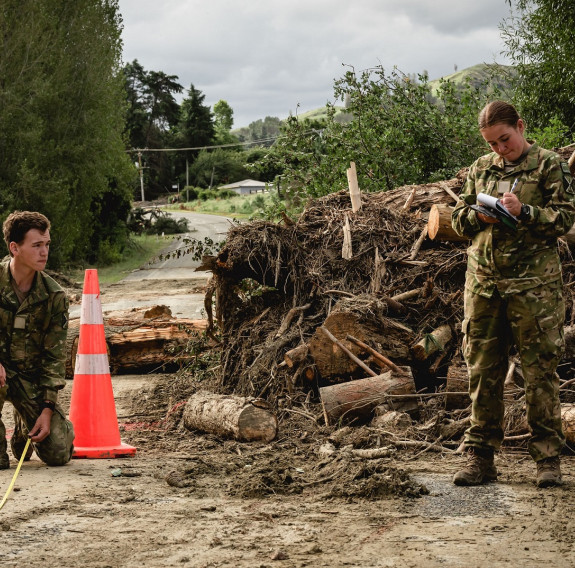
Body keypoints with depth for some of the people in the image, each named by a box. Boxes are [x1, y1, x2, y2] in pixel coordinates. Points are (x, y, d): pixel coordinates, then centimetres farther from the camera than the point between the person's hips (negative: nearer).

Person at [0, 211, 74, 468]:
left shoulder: (54, 296, -7)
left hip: (31, 374, 2)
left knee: (58, 454, -8)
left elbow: (55, 356, -3)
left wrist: (47, 408, -11)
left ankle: (25, 427, 29)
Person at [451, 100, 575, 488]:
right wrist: (479, 216, -4)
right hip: (483, 281, 4)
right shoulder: (481, 169, 14)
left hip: (534, 282, -4)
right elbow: (459, 219, 17)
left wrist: (524, 211, -19)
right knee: (483, 371, 6)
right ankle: (481, 457, 13)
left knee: (540, 371, -2)